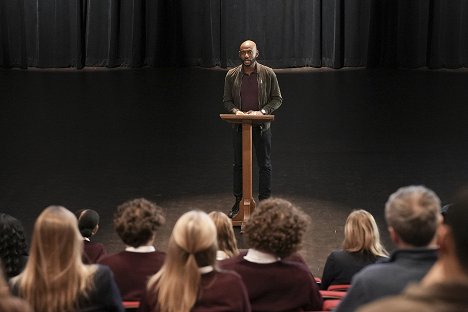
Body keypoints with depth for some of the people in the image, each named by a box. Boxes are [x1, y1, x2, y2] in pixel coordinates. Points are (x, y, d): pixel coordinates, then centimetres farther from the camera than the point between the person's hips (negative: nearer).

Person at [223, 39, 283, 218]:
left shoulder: (268, 74, -5)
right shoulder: (232, 75, 1)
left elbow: (277, 99, -1)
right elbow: (227, 100, 7)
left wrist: (262, 111, -16)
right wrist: (235, 110, -14)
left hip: (261, 126, -2)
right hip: (239, 127, 2)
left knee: (265, 165, 3)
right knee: (238, 165, 9)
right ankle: (238, 203, 19)